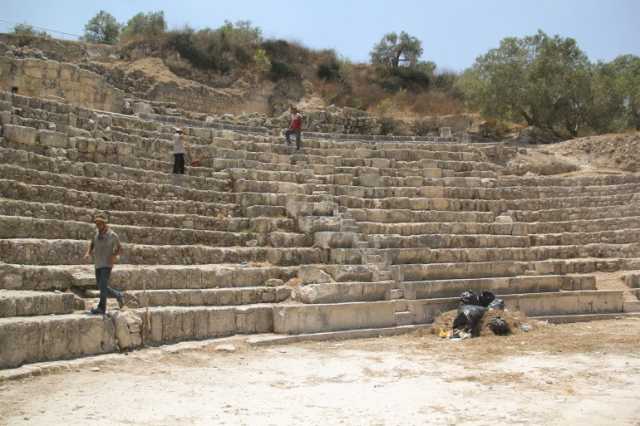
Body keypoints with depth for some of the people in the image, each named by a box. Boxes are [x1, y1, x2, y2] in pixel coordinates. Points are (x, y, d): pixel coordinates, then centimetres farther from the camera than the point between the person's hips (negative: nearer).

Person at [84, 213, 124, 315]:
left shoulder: (112, 235, -10)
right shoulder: (97, 234, 8)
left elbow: (120, 249, -3)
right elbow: (91, 245, 16)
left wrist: (114, 256, -22)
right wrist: (88, 253, -6)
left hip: (107, 265, -7)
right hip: (98, 265, 7)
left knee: (103, 286, -15)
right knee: (102, 287, 9)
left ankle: (101, 308, -11)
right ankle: (119, 296, 29)